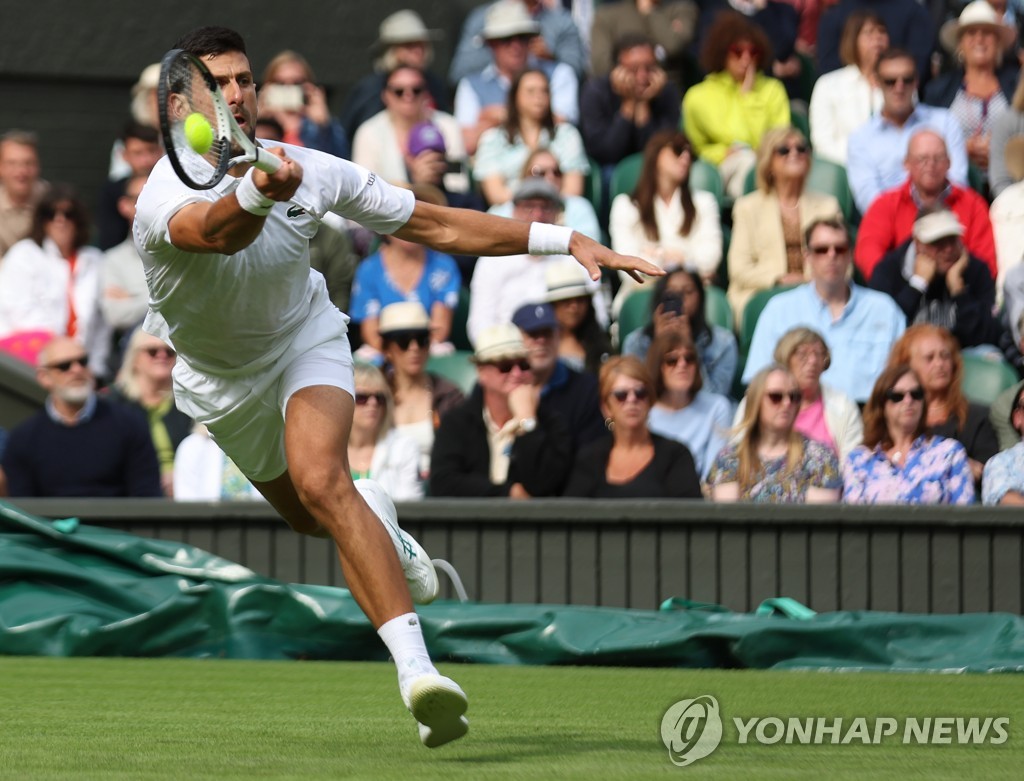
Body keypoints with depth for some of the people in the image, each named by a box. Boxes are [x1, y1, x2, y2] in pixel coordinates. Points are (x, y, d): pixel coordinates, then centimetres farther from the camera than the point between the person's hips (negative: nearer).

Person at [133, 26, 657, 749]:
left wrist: (565, 241, -15)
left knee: (322, 482, -29)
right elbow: (219, 231, -58)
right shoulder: (165, 199, -33)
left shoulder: (310, 172, -23)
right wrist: (256, 195, -83)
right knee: (311, 518, 19)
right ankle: (380, 526, 58)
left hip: (304, 339, -1)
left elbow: (436, 225, -13)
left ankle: (417, 668, -40)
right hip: (218, 377, 1)